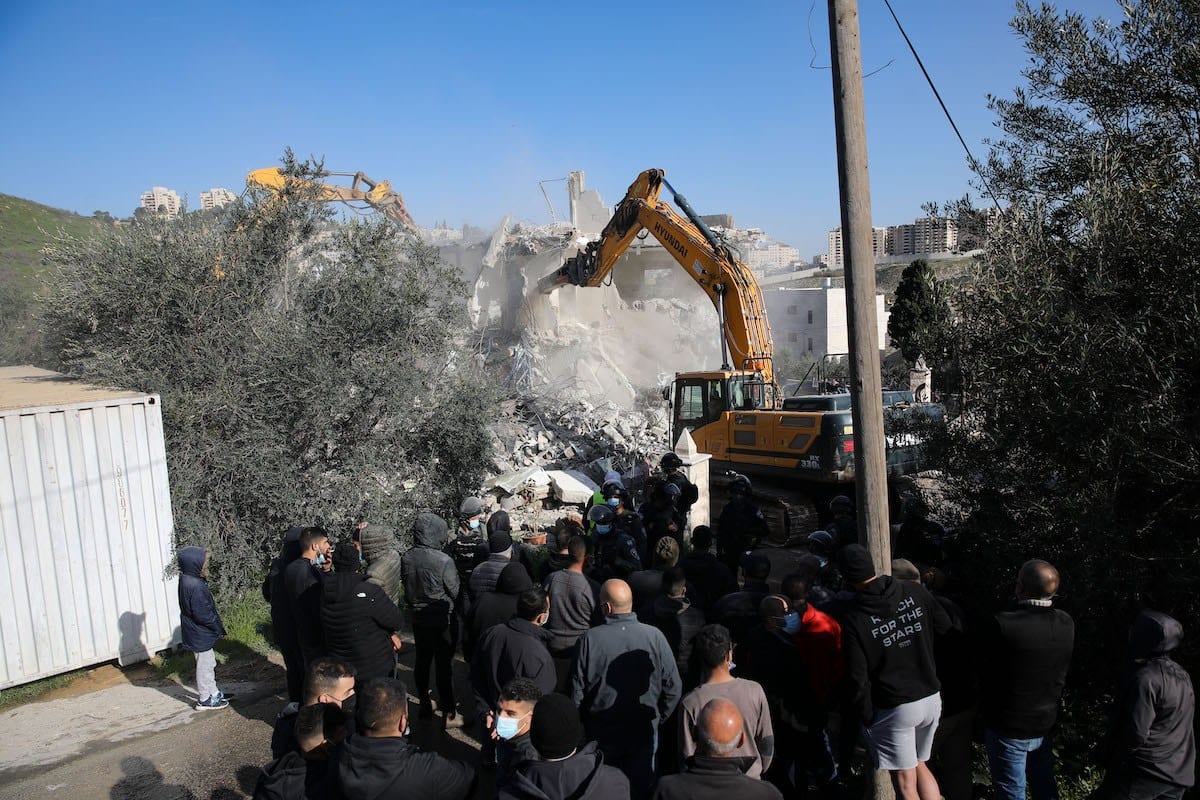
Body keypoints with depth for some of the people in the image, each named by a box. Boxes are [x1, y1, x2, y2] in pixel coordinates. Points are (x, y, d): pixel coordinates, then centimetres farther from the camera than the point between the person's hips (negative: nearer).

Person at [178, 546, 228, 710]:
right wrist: (217, 626, -13)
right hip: (200, 635, -10)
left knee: (209, 663, 21)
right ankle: (205, 700, 18)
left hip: (198, 633, 10)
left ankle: (213, 693, 34)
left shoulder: (187, 580, 4)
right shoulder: (194, 586, -28)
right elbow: (202, 614, -27)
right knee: (204, 666, 5)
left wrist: (216, 625, 11)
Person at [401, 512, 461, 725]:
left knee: (422, 660, 18)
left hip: (419, 617, 5)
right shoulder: (444, 561, -25)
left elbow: (407, 590, 3)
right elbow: (455, 592, -14)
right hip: (443, 618, -5)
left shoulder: (406, 558, -9)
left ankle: (424, 704, 32)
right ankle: (448, 711, 12)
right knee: (443, 663, 4)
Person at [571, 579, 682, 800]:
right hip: (643, 732, 0)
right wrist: (658, 717, 8)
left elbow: (577, 690, -9)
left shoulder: (590, 639, -17)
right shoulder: (654, 636, -16)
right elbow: (673, 686, -8)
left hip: (601, 734, 0)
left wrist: (580, 724, 7)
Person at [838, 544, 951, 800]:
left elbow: (858, 678, -14)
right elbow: (946, 628, 3)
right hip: (931, 699, 5)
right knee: (920, 765, 25)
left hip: (894, 709, -5)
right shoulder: (914, 592, -9)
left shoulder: (854, 618, -18)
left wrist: (867, 717, -1)